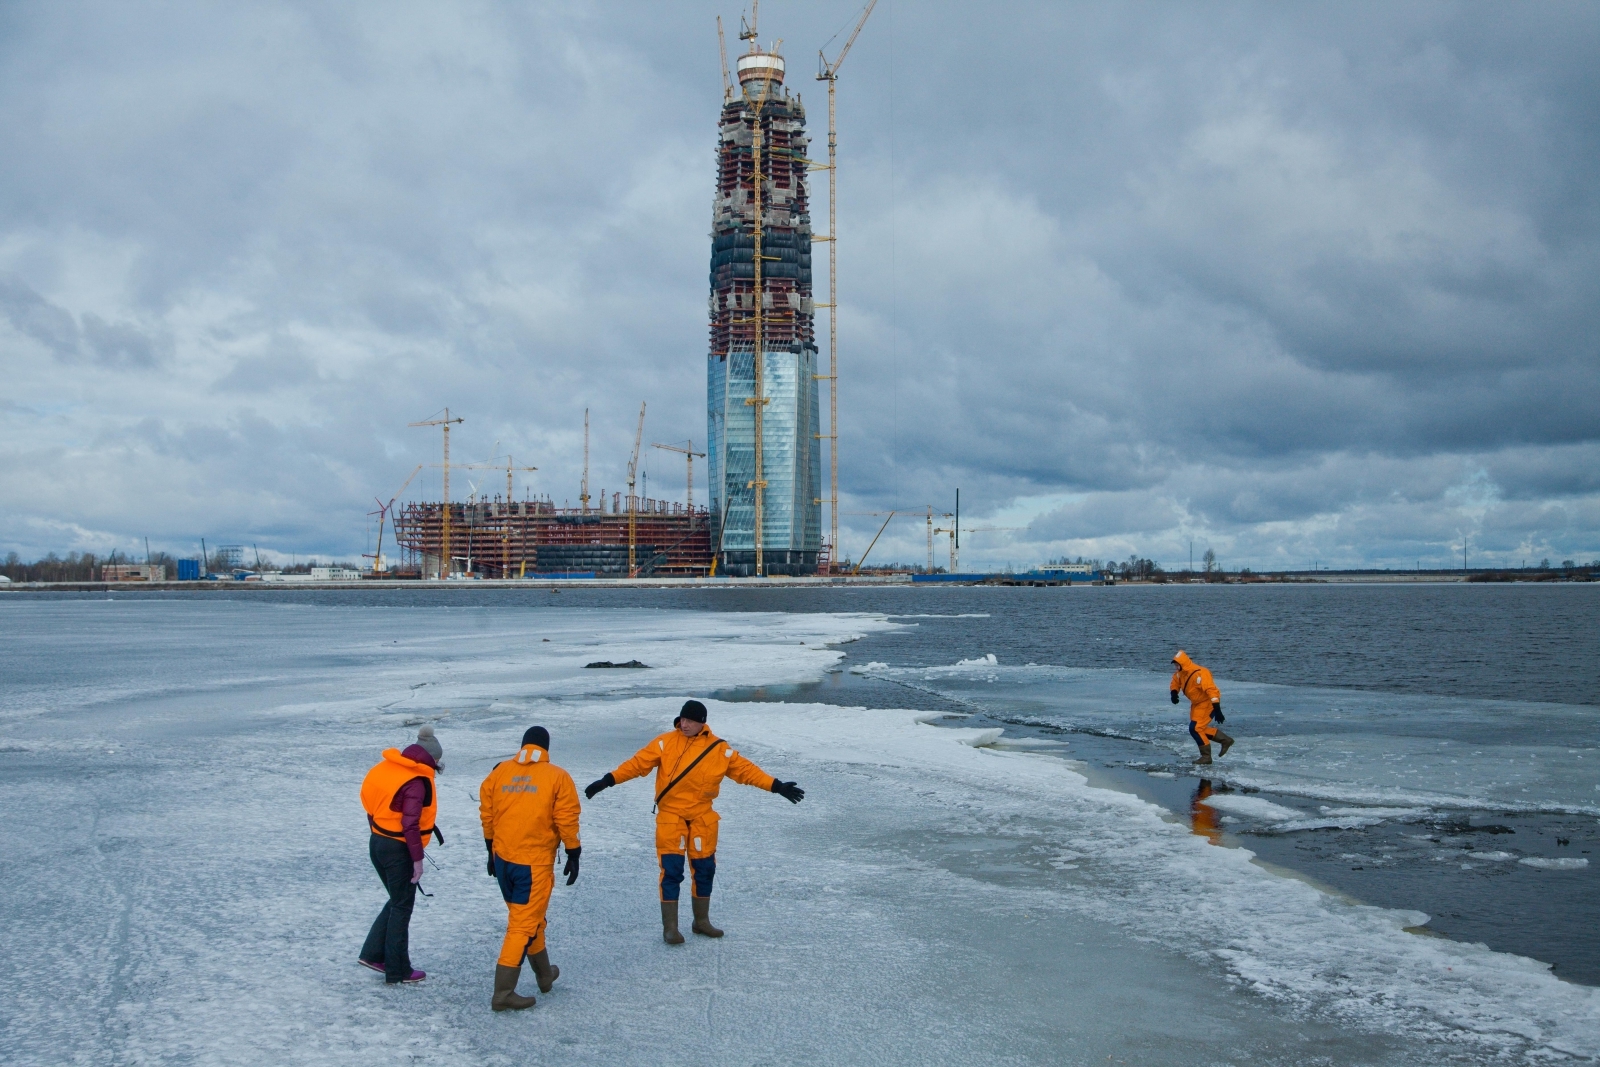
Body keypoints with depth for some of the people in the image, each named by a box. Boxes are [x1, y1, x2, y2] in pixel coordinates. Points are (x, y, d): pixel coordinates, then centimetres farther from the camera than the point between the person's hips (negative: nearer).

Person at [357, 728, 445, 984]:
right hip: (398, 850, -8)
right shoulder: (417, 782, -19)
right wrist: (417, 859, -16)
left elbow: (370, 804, 11)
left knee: (397, 901, 22)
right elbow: (410, 824, -22)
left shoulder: (386, 768, 5)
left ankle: (373, 953, 21)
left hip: (377, 842, 8)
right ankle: (397, 971, 12)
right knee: (402, 907, 4)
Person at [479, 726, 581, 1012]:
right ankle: (503, 993, -1)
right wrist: (573, 854, 3)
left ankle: (544, 974, 37)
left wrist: (491, 850, 21)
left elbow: (487, 814, 10)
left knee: (527, 917, 21)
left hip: (502, 858, 5)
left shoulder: (499, 772, 5)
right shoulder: (557, 777, -6)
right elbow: (566, 820, -7)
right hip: (535, 863, -5)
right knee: (524, 924, 0)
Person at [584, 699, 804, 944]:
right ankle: (670, 927, 6)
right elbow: (638, 763, -8)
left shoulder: (719, 749, -1)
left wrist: (777, 786, -3)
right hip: (671, 815, -3)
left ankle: (701, 920, 29)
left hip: (702, 817, 3)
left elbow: (745, 770, 3)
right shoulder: (665, 743, -7)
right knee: (671, 871, -6)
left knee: (704, 869, 11)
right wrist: (608, 780, -15)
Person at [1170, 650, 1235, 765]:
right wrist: (1174, 692, -6)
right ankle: (1226, 740, 29)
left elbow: (1211, 690, -34)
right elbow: (1175, 682, 18)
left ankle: (1206, 756, -1)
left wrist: (1217, 709, -38)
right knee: (1199, 728, 14)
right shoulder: (1180, 673, -3)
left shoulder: (1199, 674, -31)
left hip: (1208, 703, -10)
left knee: (1196, 728, -14)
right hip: (1197, 703, 10)